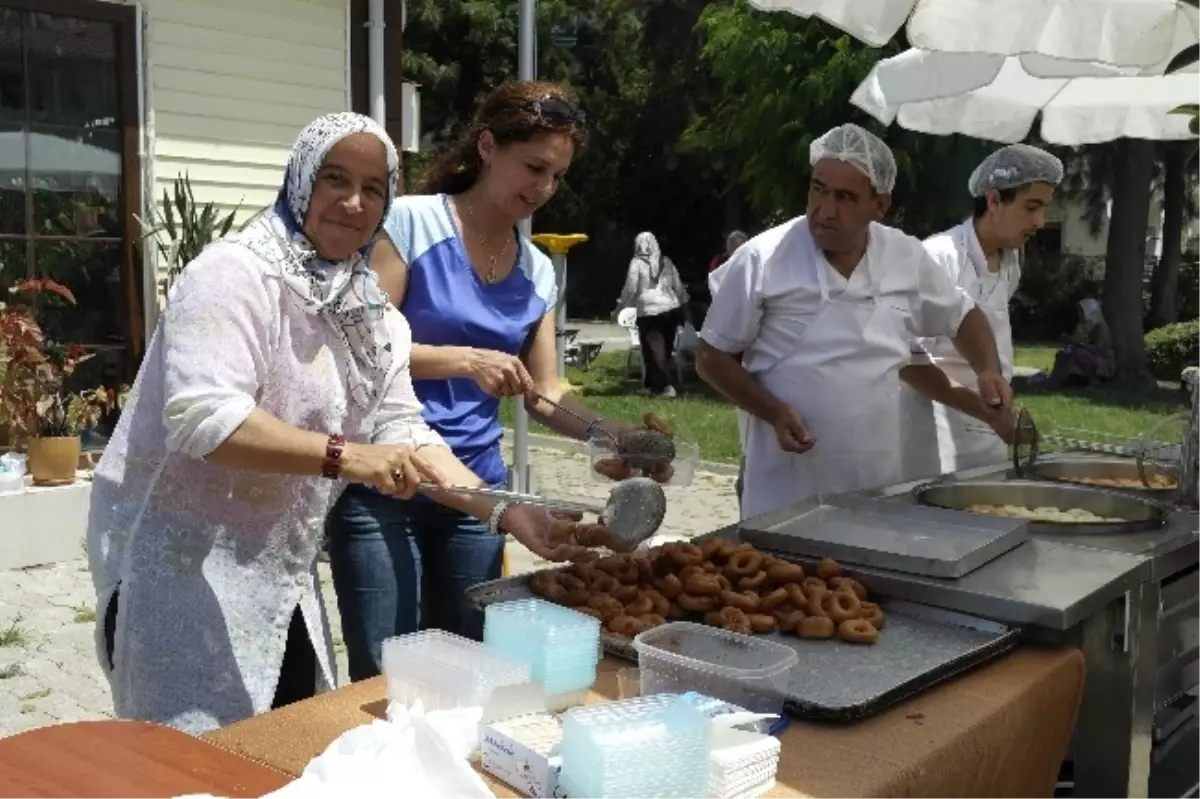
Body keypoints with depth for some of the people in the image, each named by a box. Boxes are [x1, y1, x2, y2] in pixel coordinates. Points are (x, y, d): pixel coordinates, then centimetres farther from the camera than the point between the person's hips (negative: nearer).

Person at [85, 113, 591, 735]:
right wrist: (345, 455, -36)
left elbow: (403, 431, 0)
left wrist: (505, 514, -12)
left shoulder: (370, 314, 7)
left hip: (279, 570, 8)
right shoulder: (236, 273, -16)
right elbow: (201, 415, -29)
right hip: (178, 560, -7)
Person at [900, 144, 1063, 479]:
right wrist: (989, 412, -21)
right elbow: (909, 361, -20)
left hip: (988, 440, 7)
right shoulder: (939, 257, -17)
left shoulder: (1010, 264, 6)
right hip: (937, 443, -7)